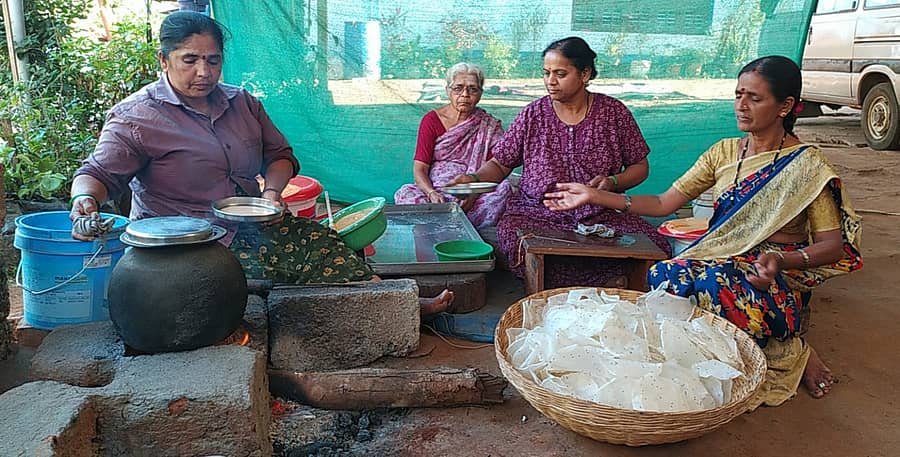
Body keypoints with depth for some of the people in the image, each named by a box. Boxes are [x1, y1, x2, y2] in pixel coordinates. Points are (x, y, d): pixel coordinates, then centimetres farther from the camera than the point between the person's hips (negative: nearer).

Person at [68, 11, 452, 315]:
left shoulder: (241, 103, 12)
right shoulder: (136, 117, -6)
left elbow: (280, 155, 17)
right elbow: (99, 172, -10)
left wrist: (272, 190, -4)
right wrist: (86, 199, -34)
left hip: (251, 227, 6)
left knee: (320, 243, -17)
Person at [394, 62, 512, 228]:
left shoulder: (490, 126, 8)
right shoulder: (431, 120, 6)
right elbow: (419, 168, -2)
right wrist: (432, 193, -23)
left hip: (477, 195, 1)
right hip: (436, 191, -1)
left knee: (505, 188, -28)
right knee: (406, 193, -30)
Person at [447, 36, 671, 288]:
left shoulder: (614, 112, 6)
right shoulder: (533, 114, 7)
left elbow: (640, 167, 12)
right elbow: (499, 164, 9)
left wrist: (612, 182, -8)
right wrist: (474, 178, -12)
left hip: (602, 215, 0)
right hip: (539, 214, 0)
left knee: (657, 246, -27)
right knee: (511, 234, -35)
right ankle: (607, 282, -21)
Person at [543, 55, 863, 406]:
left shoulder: (806, 165, -4)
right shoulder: (724, 152, 10)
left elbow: (833, 244, -5)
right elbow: (664, 203, 5)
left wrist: (782, 260, -26)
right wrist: (593, 196, -2)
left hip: (778, 277, -4)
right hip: (721, 261, 5)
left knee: (714, 283, -38)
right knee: (663, 276, -29)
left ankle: (791, 353, -9)